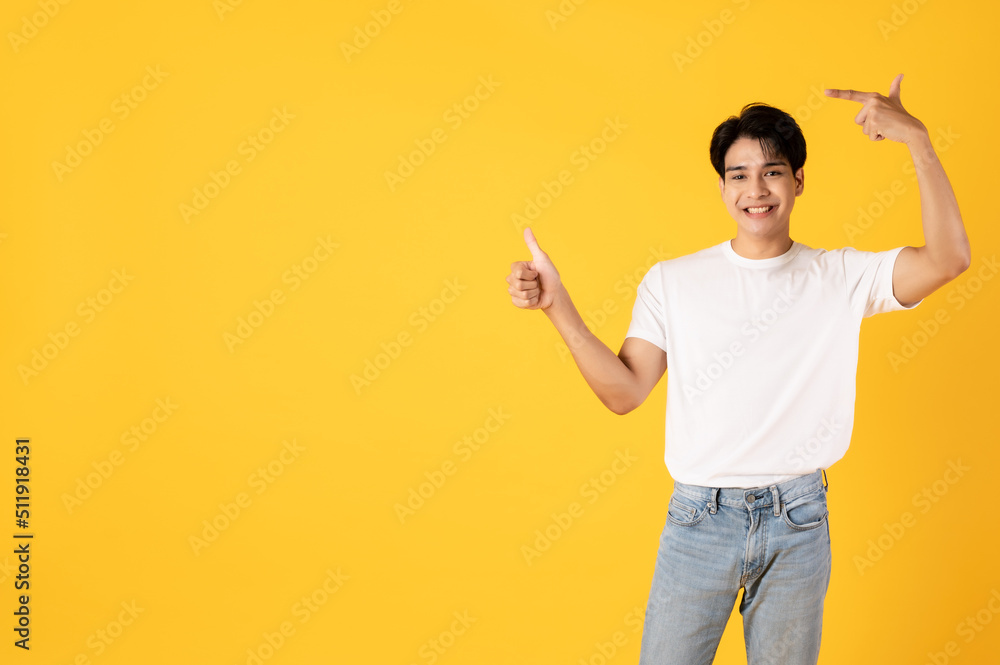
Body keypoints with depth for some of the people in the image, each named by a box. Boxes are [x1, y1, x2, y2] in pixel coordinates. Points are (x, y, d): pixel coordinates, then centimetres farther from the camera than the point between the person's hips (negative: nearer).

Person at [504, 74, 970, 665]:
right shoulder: (672, 282, 2)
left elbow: (947, 260, -14)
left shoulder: (839, 277, 1)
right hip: (700, 520, 0)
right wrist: (557, 305, -15)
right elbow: (624, 392, -5)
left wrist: (917, 139, -18)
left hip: (798, 524, 0)